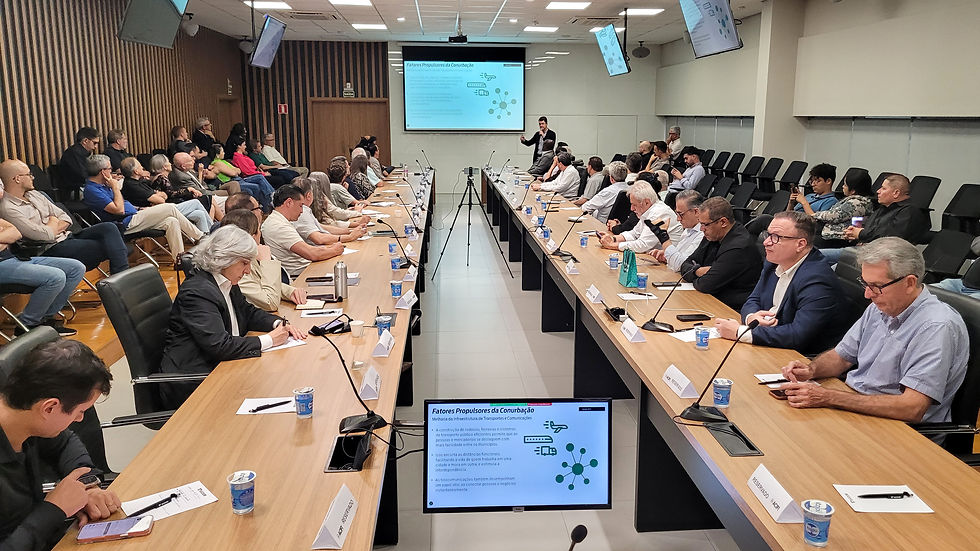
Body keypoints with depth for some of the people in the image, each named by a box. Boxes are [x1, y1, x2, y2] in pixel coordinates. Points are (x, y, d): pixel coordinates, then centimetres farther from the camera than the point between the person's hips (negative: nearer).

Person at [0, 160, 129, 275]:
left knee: (108, 228, -15)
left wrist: (52, 229, -8)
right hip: (51, 249, -8)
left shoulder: (34, 194, 15)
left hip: (67, 236, 8)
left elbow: (66, 218, 13)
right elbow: (44, 236, -21)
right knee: (107, 247, -22)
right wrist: (53, 223, 0)